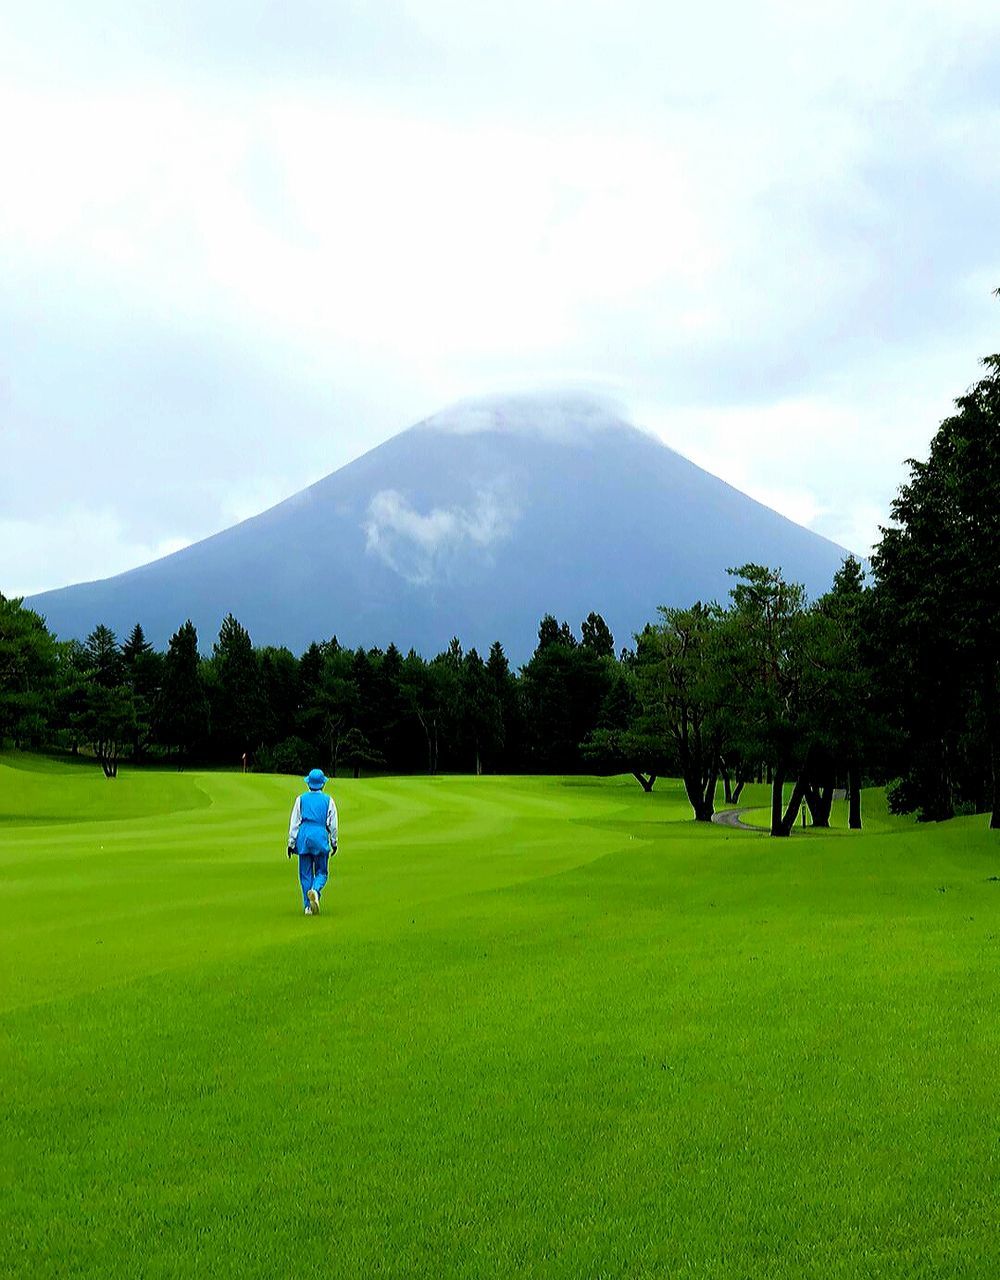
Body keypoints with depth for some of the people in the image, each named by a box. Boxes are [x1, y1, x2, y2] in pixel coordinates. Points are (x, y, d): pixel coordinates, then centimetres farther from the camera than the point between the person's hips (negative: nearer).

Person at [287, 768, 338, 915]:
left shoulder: (301, 799, 4)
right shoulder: (328, 800, 2)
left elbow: (294, 822, 3)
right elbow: (333, 824, 5)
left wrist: (291, 843, 6)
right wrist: (334, 843, 15)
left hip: (304, 837, 1)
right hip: (321, 838, -1)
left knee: (305, 873, 8)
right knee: (321, 871, 8)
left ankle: (308, 905, 5)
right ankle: (315, 890, -22)